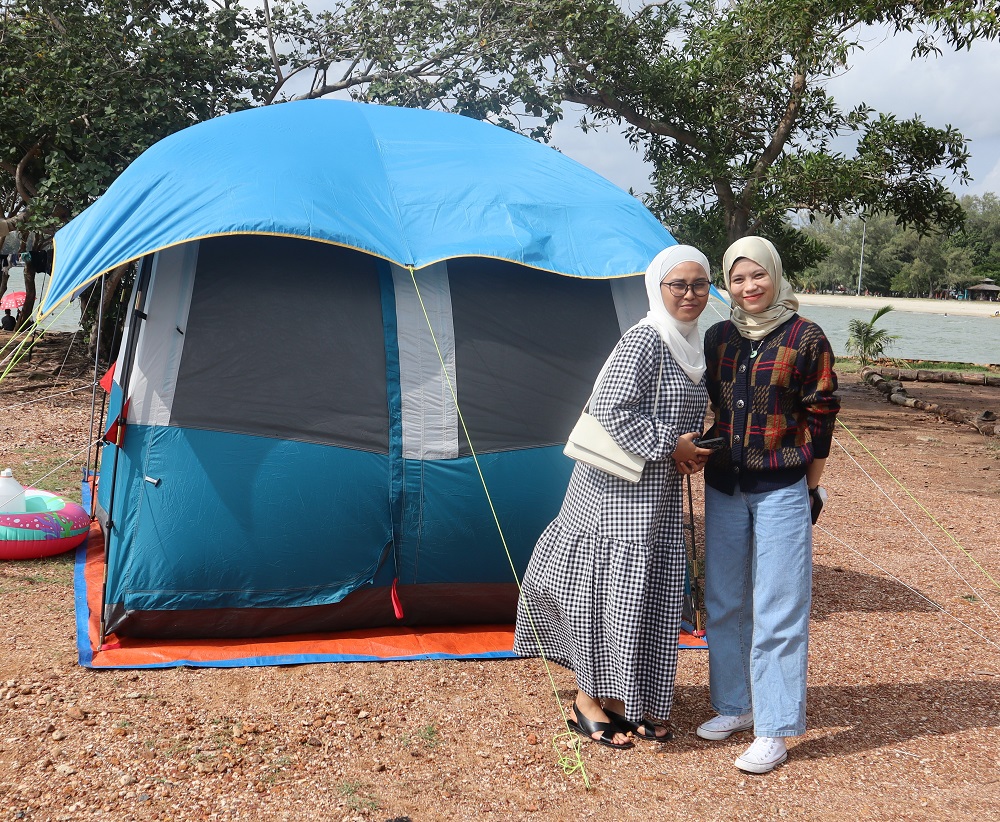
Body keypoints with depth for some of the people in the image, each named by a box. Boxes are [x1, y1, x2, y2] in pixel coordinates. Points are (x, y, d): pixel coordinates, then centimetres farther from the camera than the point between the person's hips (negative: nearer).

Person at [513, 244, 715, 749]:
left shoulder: (689, 346, 13)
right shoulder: (644, 341, -16)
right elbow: (611, 410, -22)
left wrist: (692, 452, 4)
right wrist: (671, 447, -18)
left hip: (659, 492, 9)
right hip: (620, 490, -9)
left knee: (648, 595, 12)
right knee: (612, 589, -3)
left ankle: (621, 700, 24)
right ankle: (588, 703, 12)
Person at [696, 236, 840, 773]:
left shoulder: (806, 339, -7)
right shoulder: (718, 338, 6)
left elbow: (820, 417, -4)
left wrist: (811, 488, -1)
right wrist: (703, 451, 9)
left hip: (781, 491, -5)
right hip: (723, 487, 5)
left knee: (777, 610, -2)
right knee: (724, 603, 13)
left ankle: (773, 732, 7)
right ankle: (735, 706, 29)